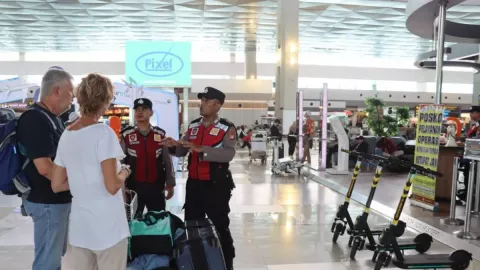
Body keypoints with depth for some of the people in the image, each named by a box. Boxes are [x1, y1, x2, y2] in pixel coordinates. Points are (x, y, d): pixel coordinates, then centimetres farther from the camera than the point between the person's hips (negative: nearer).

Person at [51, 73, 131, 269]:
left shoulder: (66, 135, 4)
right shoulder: (103, 132, -15)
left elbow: (56, 185, 9)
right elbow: (112, 186, -20)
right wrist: (124, 173, -1)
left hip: (78, 227, 6)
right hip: (107, 227, -6)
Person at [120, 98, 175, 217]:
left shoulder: (160, 134, 1)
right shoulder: (125, 135, -4)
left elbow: (167, 161, 6)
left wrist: (170, 184, 6)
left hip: (156, 186, 2)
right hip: (133, 186, -1)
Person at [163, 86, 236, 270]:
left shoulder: (227, 128, -10)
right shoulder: (193, 126, 8)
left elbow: (228, 154, -25)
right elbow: (182, 152, 12)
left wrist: (201, 149, -34)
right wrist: (173, 146, -10)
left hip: (216, 185, -6)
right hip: (194, 184, 6)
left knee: (220, 226, 8)